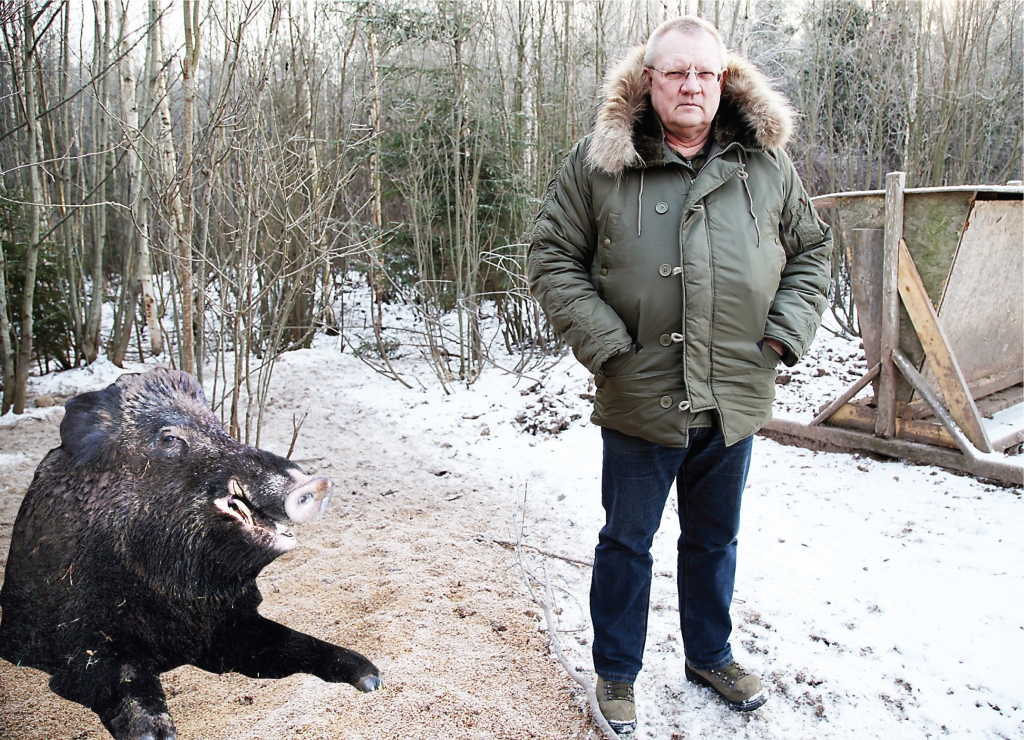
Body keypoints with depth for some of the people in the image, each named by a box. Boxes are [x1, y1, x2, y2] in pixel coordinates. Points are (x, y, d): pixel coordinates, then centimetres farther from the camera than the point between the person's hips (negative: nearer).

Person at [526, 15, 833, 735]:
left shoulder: (768, 164, 3)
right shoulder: (598, 162, -5)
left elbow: (812, 248, 14)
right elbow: (552, 257, -4)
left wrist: (785, 331, 0)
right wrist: (605, 342, -12)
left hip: (734, 401, 3)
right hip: (640, 399, -3)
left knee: (715, 539, 21)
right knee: (627, 542, 13)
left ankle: (711, 655, 45)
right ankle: (617, 674, 35)